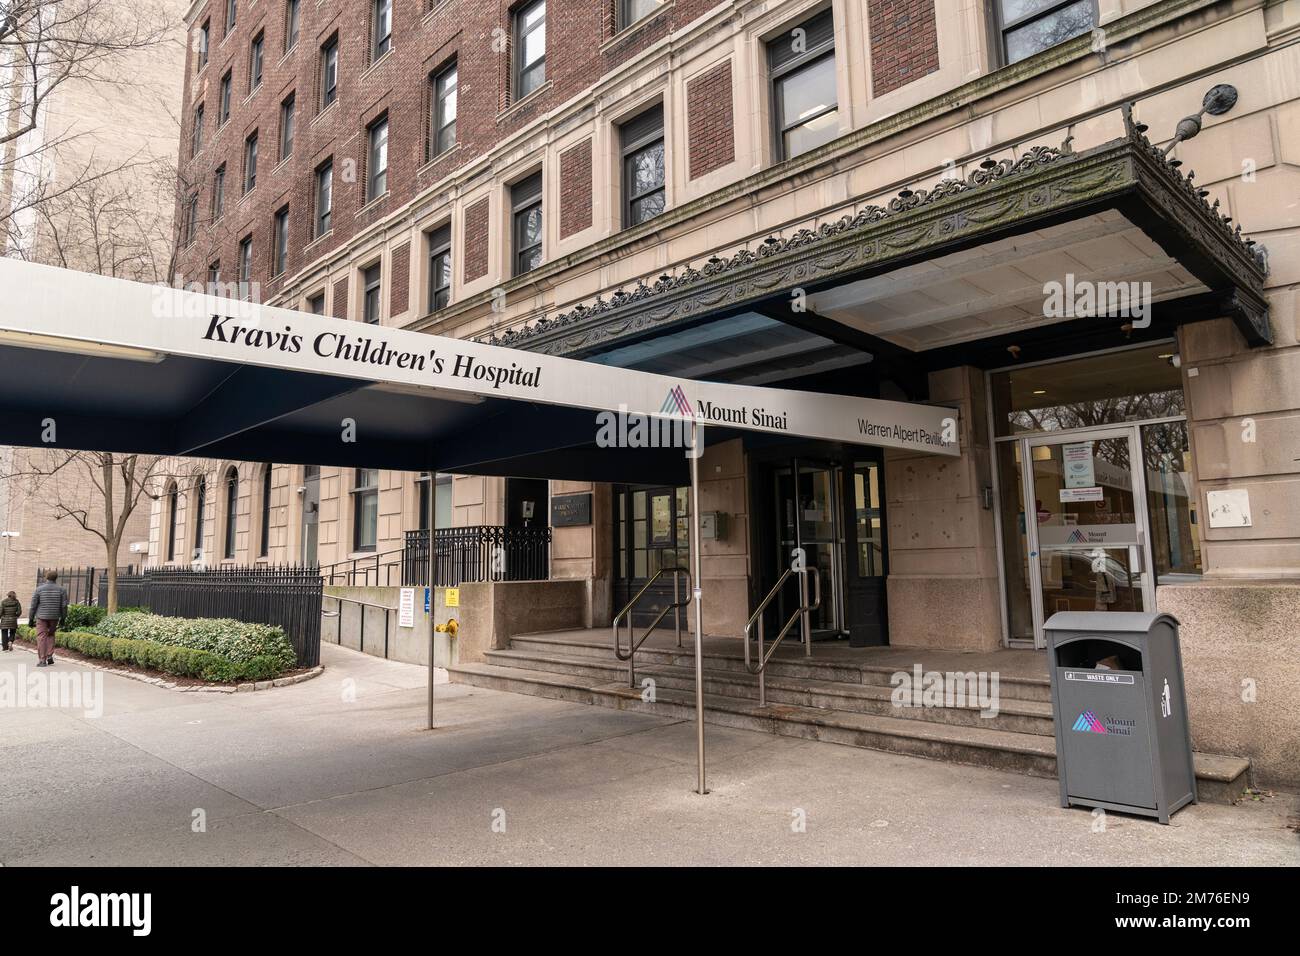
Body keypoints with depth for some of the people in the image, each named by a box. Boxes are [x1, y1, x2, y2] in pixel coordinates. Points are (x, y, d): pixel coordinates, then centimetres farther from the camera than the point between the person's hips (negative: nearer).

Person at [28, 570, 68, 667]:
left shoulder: (39, 589, -4)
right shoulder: (61, 590, 0)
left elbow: (33, 605, -3)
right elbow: (64, 605, 1)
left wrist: (30, 618, 5)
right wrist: (63, 618, 10)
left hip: (42, 616, -2)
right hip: (54, 617, 2)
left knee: (41, 637, 1)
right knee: (50, 635, 19)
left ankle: (43, 660, -3)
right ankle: (49, 656, 9)